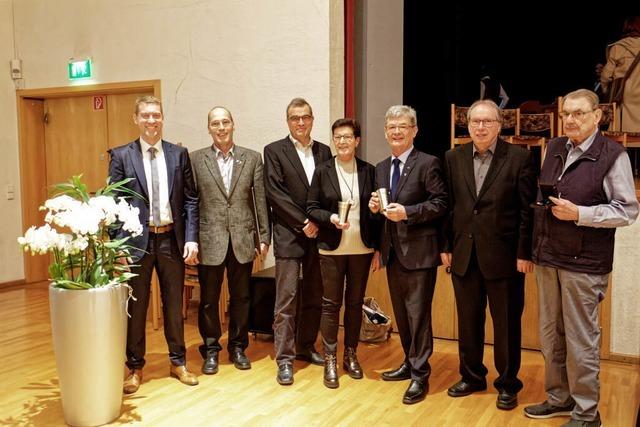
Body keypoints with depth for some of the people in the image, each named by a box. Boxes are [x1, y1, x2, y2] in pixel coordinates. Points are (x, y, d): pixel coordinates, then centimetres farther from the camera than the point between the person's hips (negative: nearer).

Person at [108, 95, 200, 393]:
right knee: (135, 307, 9)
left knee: (174, 304, 13)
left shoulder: (179, 154, 5)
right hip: (137, 241, -2)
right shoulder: (121, 155, 0)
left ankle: (178, 362, 29)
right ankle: (135, 367, 25)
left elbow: (190, 200, 4)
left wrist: (191, 238, -4)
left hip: (172, 240, 2)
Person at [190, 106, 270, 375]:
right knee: (209, 299, 9)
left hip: (242, 239, 1)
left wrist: (264, 236, 1)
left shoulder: (252, 158, 5)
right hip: (210, 240, -1)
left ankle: (238, 347, 28)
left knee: (241, 298, 12)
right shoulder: (196, 159, 2)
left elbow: (260, 200, 4)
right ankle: (210, 350, 25)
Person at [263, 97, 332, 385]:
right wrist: (302, 222, -12)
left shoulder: (323, 151, 11)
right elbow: (274, 192, -9)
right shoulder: (274, 151, -1)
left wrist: (318, 222, -6)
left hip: (317, 234, 5)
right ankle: (285, 359, 5)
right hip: (289, 235, -4)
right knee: (287, 299, -2)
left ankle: (306, 347, 27)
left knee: (314, 297, 11)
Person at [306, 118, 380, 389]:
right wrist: (330, 218, -17)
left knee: (355, 302, 12)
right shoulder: (322, 172, 0)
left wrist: (375, 208, -7)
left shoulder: (368, 171, 5)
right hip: (332, 249, -2)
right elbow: (311, 208, -2)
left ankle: (351, 355, 27)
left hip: (362, 248, 2)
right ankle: (330, 360, 15)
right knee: (331, 304, 4)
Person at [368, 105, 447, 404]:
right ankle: (410, 363, 32)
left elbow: (440, 203, -13)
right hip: (392, 253, 7)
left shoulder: (428, 164, -8)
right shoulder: (381, 168, 14)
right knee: (401, 314, 17)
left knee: (418, 314, -1)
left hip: (418, 253, -7)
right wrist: (375, 207, -3)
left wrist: (407, 212, -22)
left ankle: (420, 376, 11)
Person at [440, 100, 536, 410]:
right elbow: (448, 205, 7)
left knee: (506, 323, 9)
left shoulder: (519, 158, -5)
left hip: (504, 256, -3)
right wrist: (446, 246, 4)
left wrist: (525, 253, -10)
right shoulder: (453, 158, 6)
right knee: (468, 321, 15)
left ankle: (507, 384, 26)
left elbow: (528, 209, -7)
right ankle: (471, 376, 32)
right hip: (464, 254, 4)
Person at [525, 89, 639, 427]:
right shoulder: (553, 148, 11)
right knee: (550, 335, 14)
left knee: (580, 340, 3)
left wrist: (579, 214, -19)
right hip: (547, 256, 6)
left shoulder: (612, 155, -7)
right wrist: (536, 245, 7)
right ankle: (559, 398, 30)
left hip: (583, 262, -6)